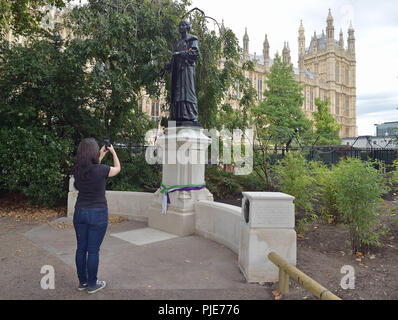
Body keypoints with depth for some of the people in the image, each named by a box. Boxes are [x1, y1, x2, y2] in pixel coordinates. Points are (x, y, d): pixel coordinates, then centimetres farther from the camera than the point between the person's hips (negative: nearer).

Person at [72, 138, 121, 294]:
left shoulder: (77, 170, -3)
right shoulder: (101, 170, -18)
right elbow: (117, 168, 4)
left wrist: (101, 155, 26)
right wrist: (113, 151, 17)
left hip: (80, 212, 6)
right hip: (97, 213, -5)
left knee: (81, 248, 15)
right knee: (93, 250, 5)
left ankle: (82, 282, 29)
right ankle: (92, 284, 18)